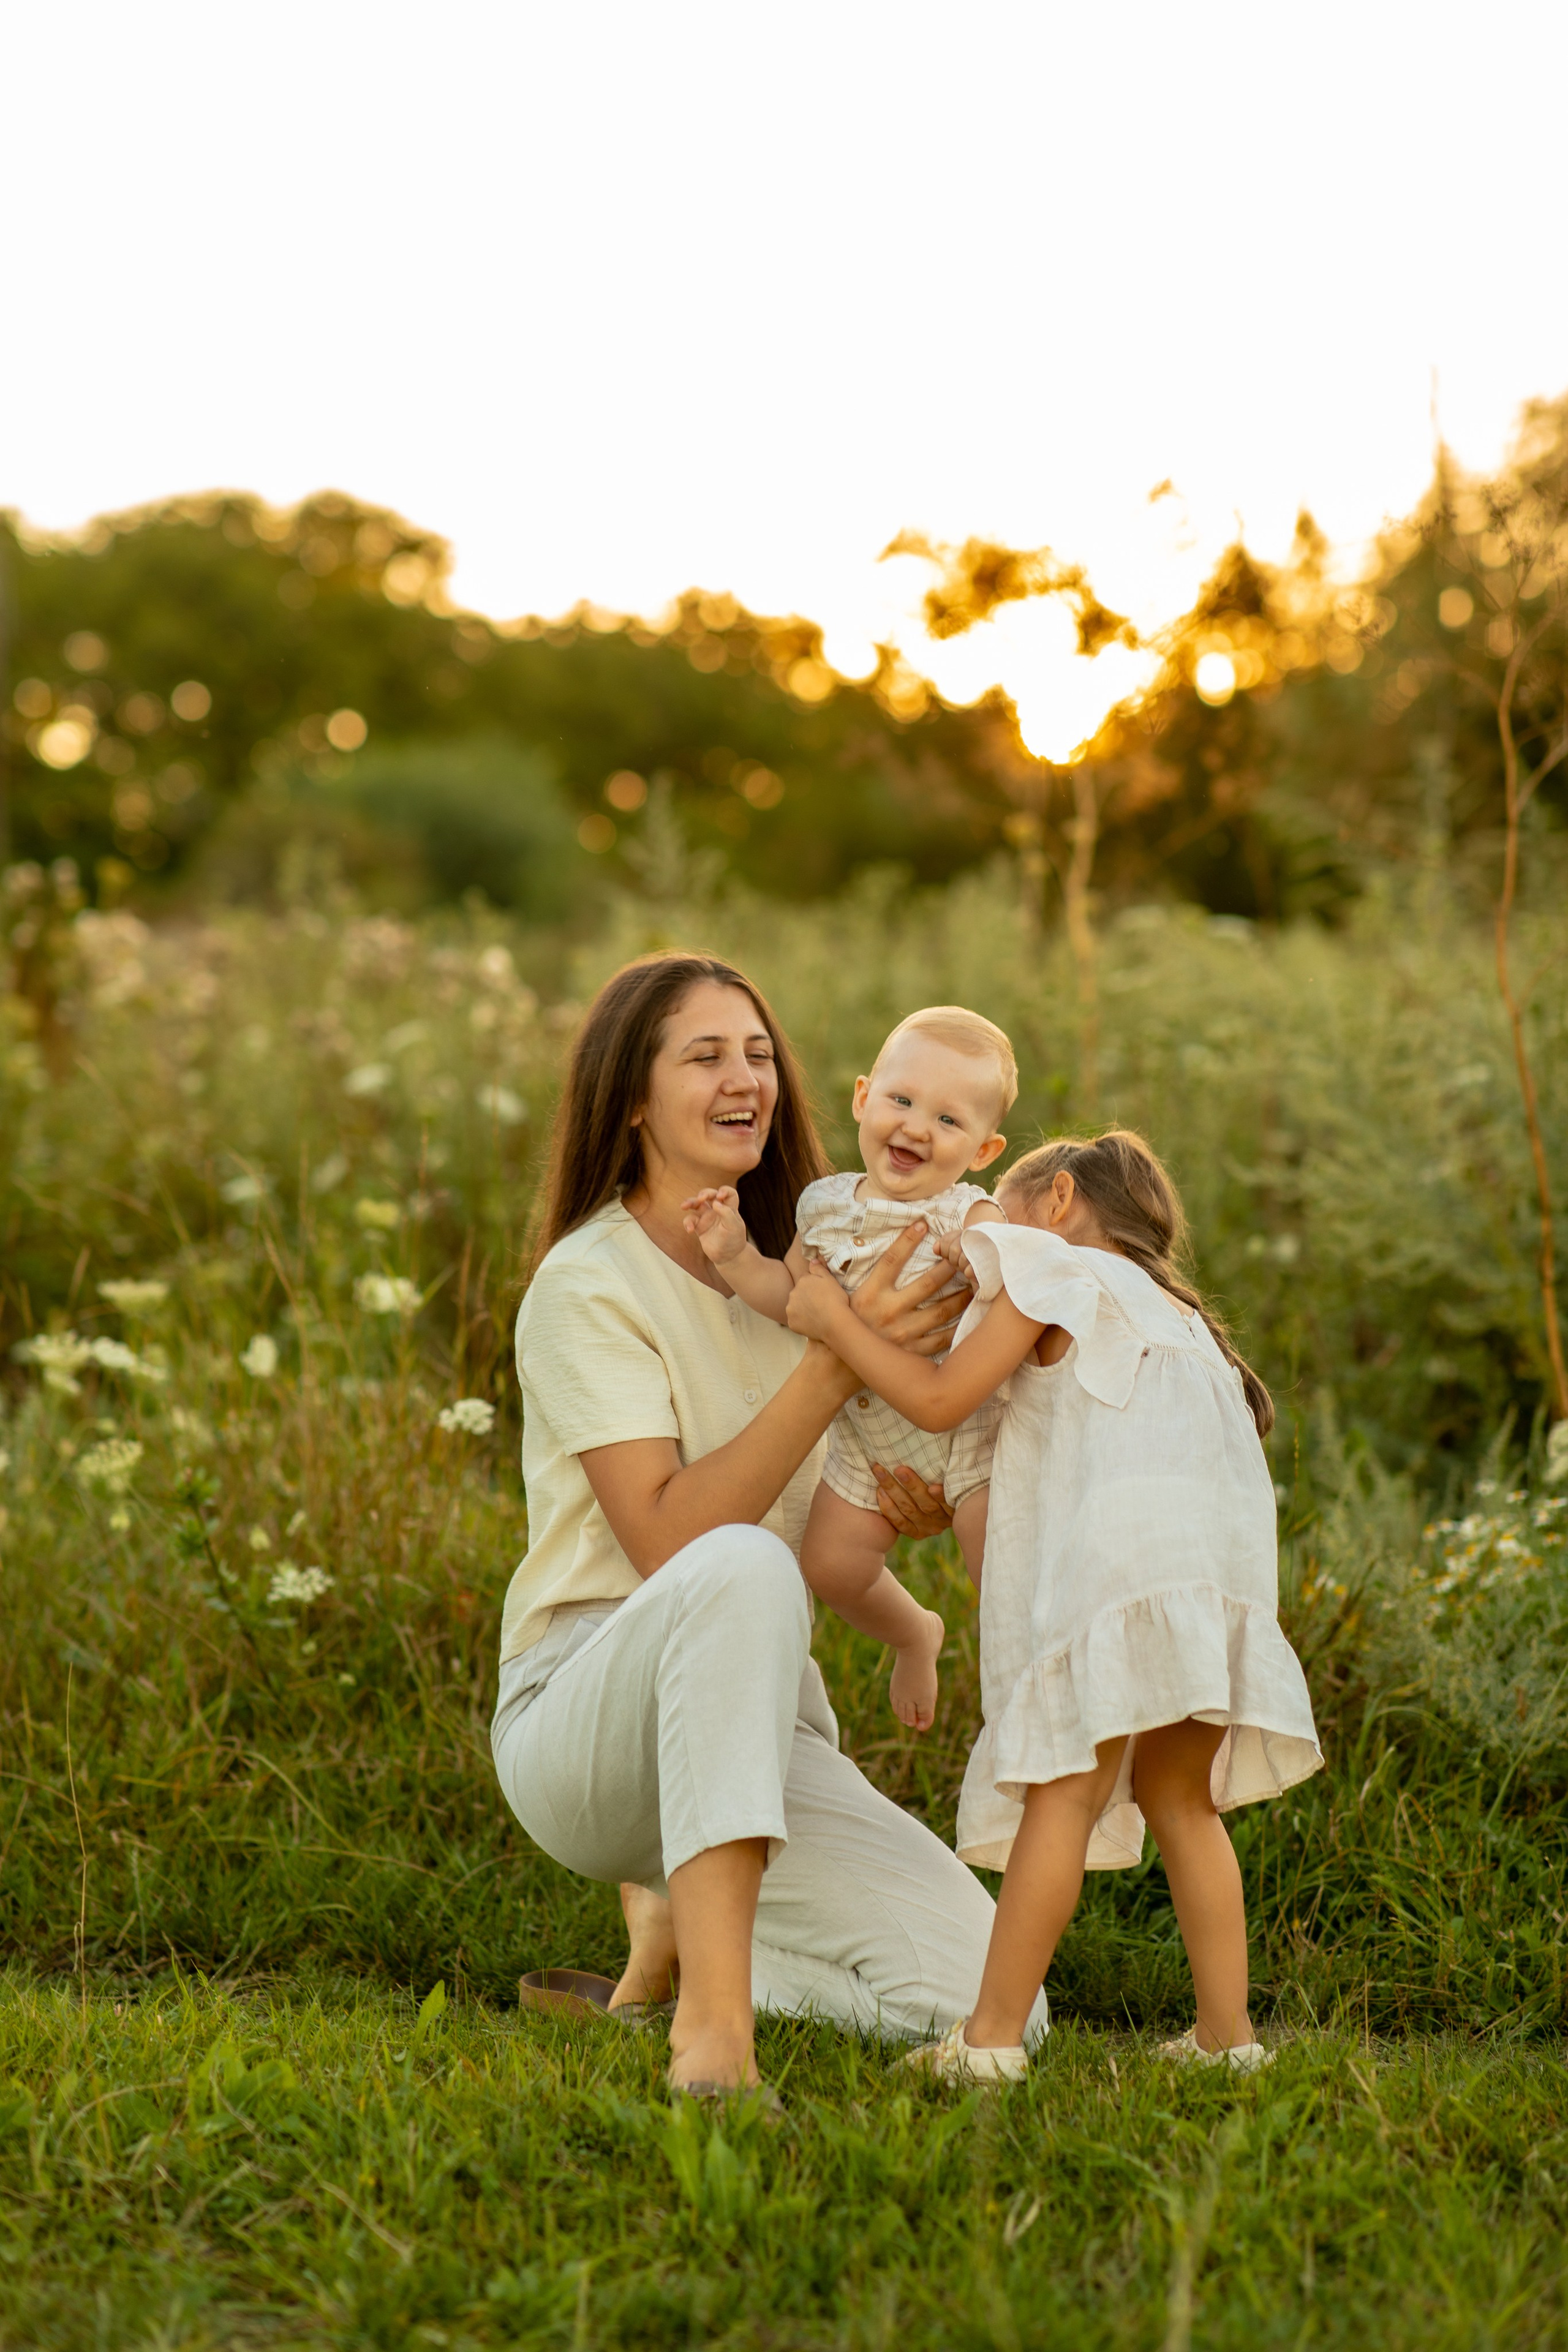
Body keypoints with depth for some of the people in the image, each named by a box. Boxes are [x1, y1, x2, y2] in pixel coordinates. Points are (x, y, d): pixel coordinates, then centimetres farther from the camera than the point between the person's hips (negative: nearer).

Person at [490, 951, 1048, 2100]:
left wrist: (921, 1504, -4)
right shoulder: (588, 1284, -9)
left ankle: (683, 1926, 12)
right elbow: (669, 1538, -21)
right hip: (583, 1723, -6)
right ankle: (712, 2023, -40)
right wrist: (838, 1362, -27)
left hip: (757, 1727, 6)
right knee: (741, 1568, -40)